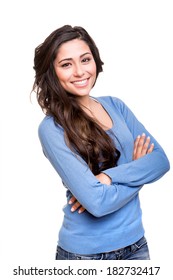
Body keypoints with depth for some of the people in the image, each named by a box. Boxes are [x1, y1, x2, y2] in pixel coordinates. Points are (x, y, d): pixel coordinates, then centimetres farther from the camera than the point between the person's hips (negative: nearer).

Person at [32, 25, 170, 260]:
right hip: (85, 252, -4)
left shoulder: (115, 105, 1)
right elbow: (97, 203, -23)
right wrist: (138, 170, -10)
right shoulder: (52, 129, -16)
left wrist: (109, 177, -20)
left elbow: (161, 160, -6)